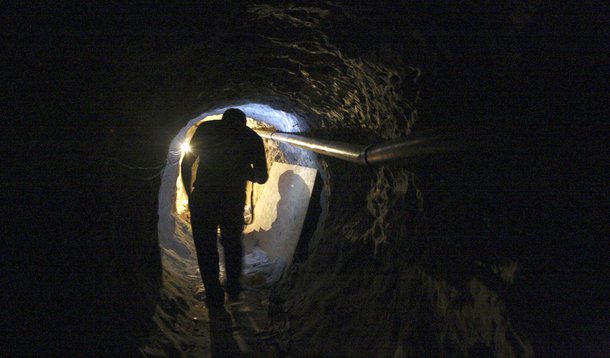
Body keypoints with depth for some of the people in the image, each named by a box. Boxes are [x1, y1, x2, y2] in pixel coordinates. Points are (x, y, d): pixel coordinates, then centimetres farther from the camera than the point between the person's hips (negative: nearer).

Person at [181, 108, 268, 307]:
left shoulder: (206, 128, 7)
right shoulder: (253, 138, 7)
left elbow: (186, 164, 5)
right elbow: (262, 177, 10)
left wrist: (190, 195, 15)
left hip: (203, 200, -1)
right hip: (234, 201, 1)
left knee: (206, 247, 16)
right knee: (233, 244, 25)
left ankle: (214, 296, 20)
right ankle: (234, 289, 34)